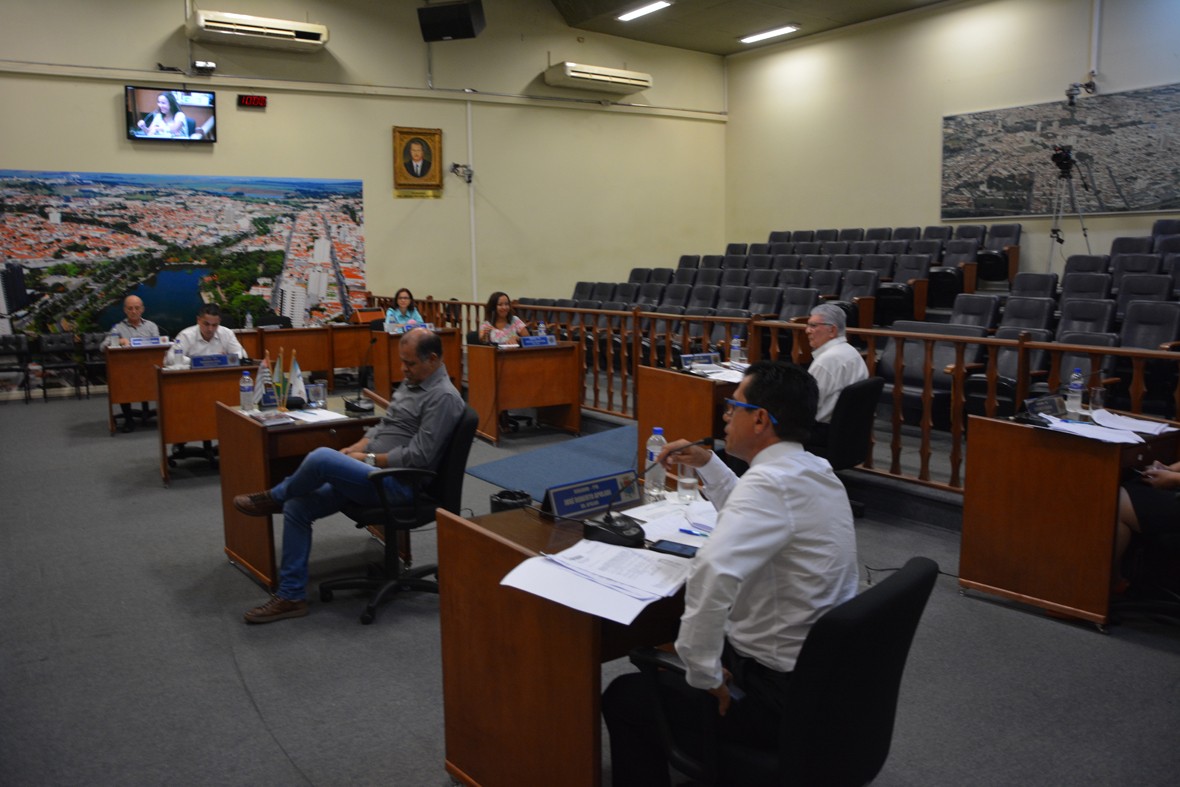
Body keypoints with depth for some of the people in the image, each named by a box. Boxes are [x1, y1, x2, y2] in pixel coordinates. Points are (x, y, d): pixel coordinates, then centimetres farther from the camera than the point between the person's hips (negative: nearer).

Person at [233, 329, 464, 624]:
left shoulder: (443, 397, -15)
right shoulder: (412, 382, 15)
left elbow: (417, 456, -21)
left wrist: (368, 459, -13)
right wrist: (354, 449, 5)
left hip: (398, 483, -10)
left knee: (321, 458, -28)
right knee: (296, 507, -1)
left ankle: (274, 498, 5)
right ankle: (291, 596, 7)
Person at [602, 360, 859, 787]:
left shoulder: (771, 481, -28)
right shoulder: (816, 469, 2)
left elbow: (713, 572, -43)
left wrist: (704, 674, -30)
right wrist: (706, 464, 11)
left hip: (782, 695, -9)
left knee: (624, 697, 6)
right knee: (664, 651, 31)